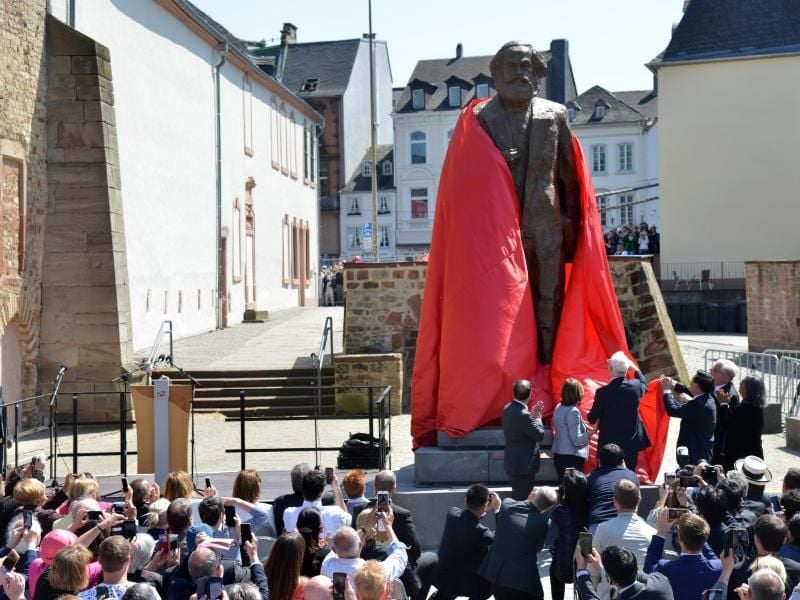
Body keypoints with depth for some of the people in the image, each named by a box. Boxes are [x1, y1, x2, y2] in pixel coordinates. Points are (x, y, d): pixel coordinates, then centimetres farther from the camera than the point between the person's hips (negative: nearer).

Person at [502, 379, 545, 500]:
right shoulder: (523, 415, -27)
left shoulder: (508, 409, 3)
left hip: (513, 462, 10)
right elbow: (540, 435, -18)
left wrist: (533, 416, 4)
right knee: (522, 499, -1)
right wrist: (538, 418, -4)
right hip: (523, 465, -10)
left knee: (517, 497, 20)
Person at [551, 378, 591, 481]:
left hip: (559, 455, 8)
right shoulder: (573, 412, -17)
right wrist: (591, 432, -18)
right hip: (572, 457, -8)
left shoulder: (559, 408, 7)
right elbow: (576, 440, -19)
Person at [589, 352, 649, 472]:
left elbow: (592, 419, -9)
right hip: (632, 442, 4)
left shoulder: (603, 392, -21)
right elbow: (644, 385, 21)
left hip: (609, 443, -4)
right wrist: (636, 370, 26)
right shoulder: (636, 386, -7)